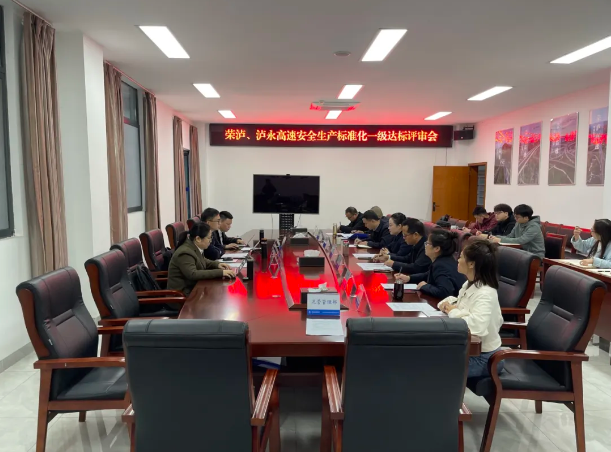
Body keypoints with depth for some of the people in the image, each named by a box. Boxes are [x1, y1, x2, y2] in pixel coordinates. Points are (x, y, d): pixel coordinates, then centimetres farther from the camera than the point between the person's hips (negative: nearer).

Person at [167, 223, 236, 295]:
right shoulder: (185, 253, -22)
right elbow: (193, 274, -33)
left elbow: (202, 261, 21)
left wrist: (217, 264, 3)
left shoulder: (194, 247, 3)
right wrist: (220, 272, -34)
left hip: (193, 287, 8)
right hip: (183, 293, -8)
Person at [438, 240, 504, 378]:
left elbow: (477, 325, -40)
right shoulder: (469, 284, 3)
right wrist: (447, 304, -6)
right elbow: (459, 304, 16)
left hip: (483, 357, -8)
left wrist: (453, 312, -24)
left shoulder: (485, 293, -26)